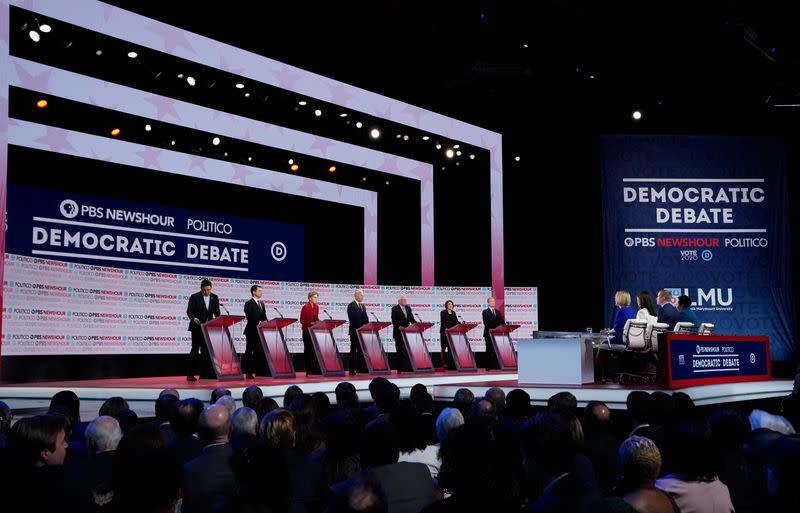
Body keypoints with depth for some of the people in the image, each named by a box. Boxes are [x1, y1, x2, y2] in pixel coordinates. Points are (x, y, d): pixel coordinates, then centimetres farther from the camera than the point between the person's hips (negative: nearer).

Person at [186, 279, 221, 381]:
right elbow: (189, 311, -9)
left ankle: (204, 374, 8)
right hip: (197, 327, -4)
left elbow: (217, 313, 8)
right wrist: (194, 318, -28)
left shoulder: (215, 298, 5)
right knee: (195, 350, -4)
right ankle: (190, 374, 0)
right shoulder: (194, 297, -5)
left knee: (206, 351, 4)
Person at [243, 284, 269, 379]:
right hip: (252, 331, -7)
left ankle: (259, 371, 8)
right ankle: (247, 372, 1)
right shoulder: (249, 303, -6)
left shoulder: (262, 304, 17)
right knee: (249, 351, -1)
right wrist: (258, 324, -21)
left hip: (260, 331, 7)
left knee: (259, 351, 6)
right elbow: (249, 318, -15)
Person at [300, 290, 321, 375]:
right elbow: (302, 320, -11)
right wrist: (311, 323, -19)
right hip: (307, 330, -6)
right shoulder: (305, 307, -11)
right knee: (308, 350, -1)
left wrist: (318, 322, -1)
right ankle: (308, 371, 5)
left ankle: (315, 370, 6)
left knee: (315, 349, 3)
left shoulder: (316, 307, 9)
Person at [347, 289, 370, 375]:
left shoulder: (363, 306, 17)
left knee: (362, 350, 5)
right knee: (354, 350, -2)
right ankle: (352, 370, -1)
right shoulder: (351, 306, -6)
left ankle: (360, 368, 7)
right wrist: (356, 329, -19)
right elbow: (352, 319, -15)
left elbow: (366, 318, 15)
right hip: (355, 332, -6)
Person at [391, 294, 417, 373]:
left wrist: (416, 324, -8)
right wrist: (399, 327, -25)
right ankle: (400, 369, 5)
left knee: (407, 351, 1)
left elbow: (411, 319, 10)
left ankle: (407, 368, 2)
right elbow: (394, 321, -11)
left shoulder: (408, 308, 13)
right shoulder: (395, 308, -4)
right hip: (398, 333, -4)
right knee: (400, 351, 1)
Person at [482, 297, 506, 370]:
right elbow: (485, 322, -11)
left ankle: (497, 365, 3)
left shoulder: (498, 312, 15)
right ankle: (488, 366, 3)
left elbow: (502, 321, 10)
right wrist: (490, 330, -23)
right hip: (488, 333, -4)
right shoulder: (485, 312, 0)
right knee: (489, 349, 1)